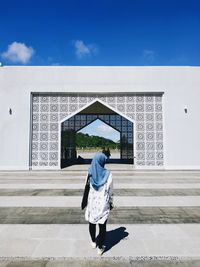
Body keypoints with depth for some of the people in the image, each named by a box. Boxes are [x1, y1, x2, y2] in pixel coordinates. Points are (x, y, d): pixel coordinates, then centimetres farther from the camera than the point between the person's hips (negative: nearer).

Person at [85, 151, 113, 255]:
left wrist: (85, 202, 9)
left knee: (92, 223, 21)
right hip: (103, 203, -2)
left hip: (92, 202, 2)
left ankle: (93, 242, 39)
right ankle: (100, 247, 19)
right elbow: (110, 190, -6)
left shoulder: (89, 173, -10)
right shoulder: (108, 174, -13)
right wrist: (111, 203, 8)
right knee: (102, 225, 10)